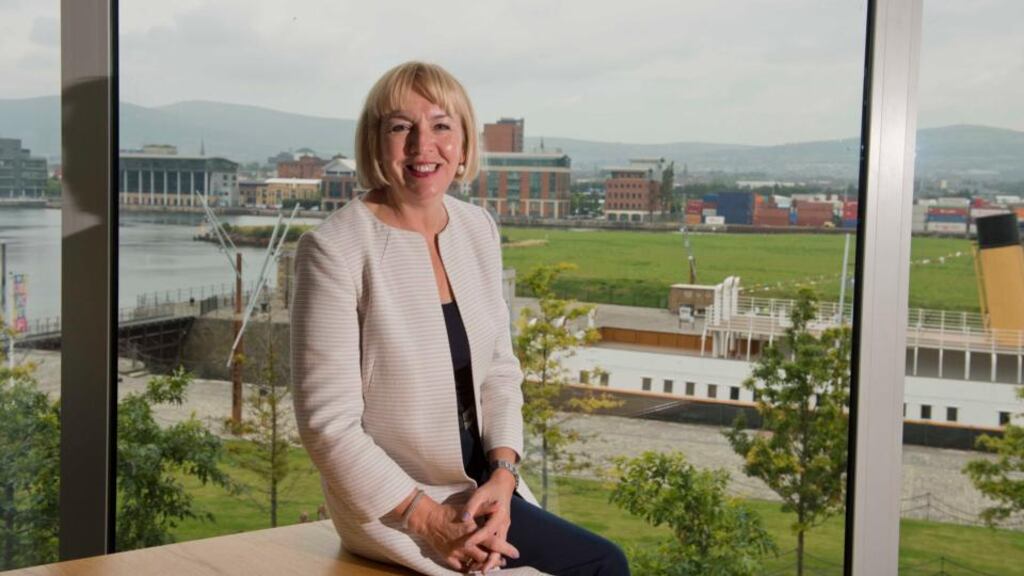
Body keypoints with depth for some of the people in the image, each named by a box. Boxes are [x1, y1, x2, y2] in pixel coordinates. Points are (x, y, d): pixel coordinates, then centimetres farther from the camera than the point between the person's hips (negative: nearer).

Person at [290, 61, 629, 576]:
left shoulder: (478, 229, 3)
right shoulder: (334, 249, -17)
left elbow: (499, 370, 7)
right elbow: (328, 424, -17)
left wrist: (502, 475, -9)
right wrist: (430, 519, -19)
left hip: (483, 486, 6)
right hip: (392, 507, -6)